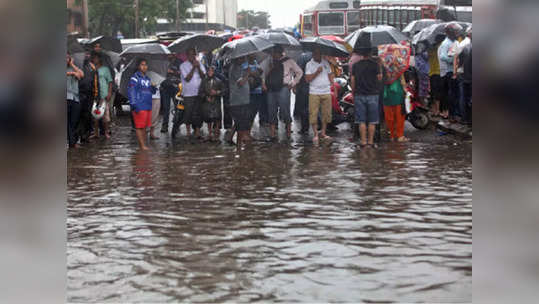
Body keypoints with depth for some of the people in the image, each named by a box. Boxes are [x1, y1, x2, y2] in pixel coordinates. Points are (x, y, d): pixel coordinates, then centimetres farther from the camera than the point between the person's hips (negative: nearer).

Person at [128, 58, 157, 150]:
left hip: (148, 107, 7)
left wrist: (153, 87, -1)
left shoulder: (147, 78, 18)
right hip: (139, 107, -7)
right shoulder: (135, 78, -5)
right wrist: (134, 105, -19)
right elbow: (131, 92, -12)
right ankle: (142, 145, -5)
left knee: (145, 127, 11)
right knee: (139, 127, -5)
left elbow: (152, 91, 23)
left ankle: (144, 144, 16)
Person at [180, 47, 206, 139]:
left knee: (198, 114, 0)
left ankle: (197, 132, 2)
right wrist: (193, 68, -16)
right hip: (188, 94, -3)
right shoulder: (183, 66, -1)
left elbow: (203, 76, -1)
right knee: (188, 113, 1)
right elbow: (187, 78, -10)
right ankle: (188, 132, 12)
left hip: (199, 93, 3)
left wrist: (198, 68, -15)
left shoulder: (200, 64, 10)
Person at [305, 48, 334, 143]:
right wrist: (316, 72, -14)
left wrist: (331, 81, 6)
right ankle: (315, 134, -2)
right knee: (313, 114, -7)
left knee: (326, 113, 3)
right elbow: (307, 79, -5)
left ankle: (323, 133, 12)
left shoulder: (326, 63, 13)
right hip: (314, 93, -3)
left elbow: (330, 75, 21)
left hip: (326, 92, 3)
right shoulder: (309, 64, 2)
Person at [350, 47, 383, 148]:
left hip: (359, 95, 2)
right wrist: (380, 68, 12)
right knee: (372, 121, 4)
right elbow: (379, 78, 0)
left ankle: (363, 141, 3)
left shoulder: (356, 65, 4)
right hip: (372, 95, -2)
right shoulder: (375, 64, -5)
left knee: (362, 121, 4)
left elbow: (352, 80, 5)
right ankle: (370, 141, 4)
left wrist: (353, 94, 14)